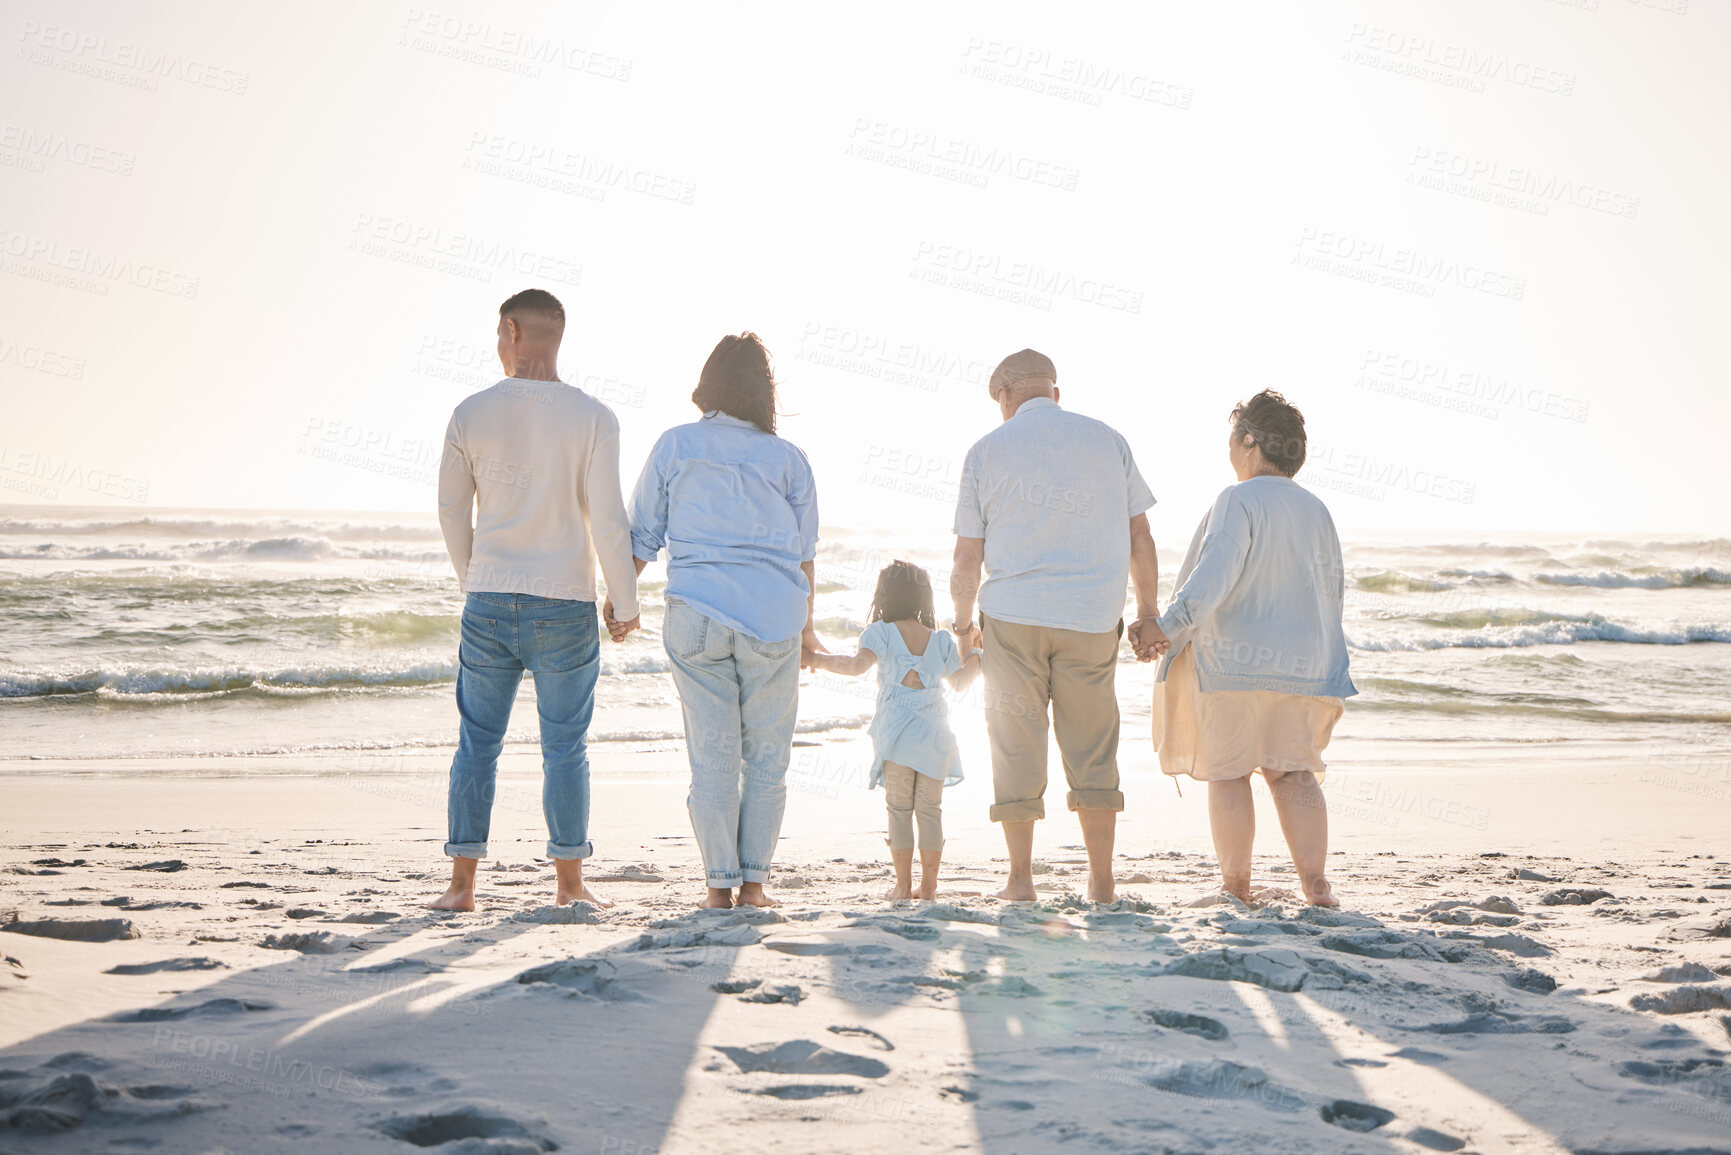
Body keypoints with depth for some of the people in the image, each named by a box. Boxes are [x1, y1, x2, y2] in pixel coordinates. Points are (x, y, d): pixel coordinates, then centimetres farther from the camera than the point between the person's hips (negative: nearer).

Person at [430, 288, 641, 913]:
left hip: (489, 603, 2)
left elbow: (452, 511, 7)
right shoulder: (594, 418, -7)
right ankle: (570, 882, 10)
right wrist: (626, 602, 2)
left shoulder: (471, 414, -1)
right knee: (565, 747, 7)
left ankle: (462, 885, 9)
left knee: (478, 743, 9)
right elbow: (608, 520, -10)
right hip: (565, 608, -1)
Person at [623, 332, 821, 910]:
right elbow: (804, 554, 9)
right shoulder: (788, 459, 5)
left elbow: (642, 538, 7)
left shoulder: (674, 446, 4)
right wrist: (806, 628, 20)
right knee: (767, 757, 8)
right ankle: (753, 882, 8)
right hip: (773, 615, 0)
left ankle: (720, 884, 6)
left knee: (712, 756, 5)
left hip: (695, 613, 0)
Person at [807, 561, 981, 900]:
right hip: (935, 734, 3)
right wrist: (975, 655, 37)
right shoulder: (942, 641, 11)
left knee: (899, 809, 6)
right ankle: (928, 885, 9)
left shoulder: (881, 634, -1)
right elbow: (959, 683, 21)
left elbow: (859, 664, -17)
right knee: (930, 809, 9)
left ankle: (903, 885, 5)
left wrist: (819, 660, -6)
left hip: (896, 735, -2)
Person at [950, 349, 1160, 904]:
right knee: (1092, 749, 10)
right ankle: (1101, 880, 12)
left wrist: (963, 623, 16)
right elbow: (1139, 538, 6)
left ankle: (1020, 879, 7)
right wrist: (1147, 614, 14)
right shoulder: (1108, 440, 8)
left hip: (1012, 614, -1)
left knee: (1017, 746, 7)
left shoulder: (987, 451, 3)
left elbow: (967, 559, 2)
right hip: (1093, 618, 1)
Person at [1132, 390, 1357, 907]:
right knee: (1292, 769, 10)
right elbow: (1333, 591, 16)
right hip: (1301, 663, 6)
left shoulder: (1238, 501, -12)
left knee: (1227, 770, 5)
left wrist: (1168, 625, -31)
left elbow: (1216, 574, -26)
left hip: (1233, 663, -6)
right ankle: (1316, 881, 0)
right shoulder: (1316, 510, 9)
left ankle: (1235, 883, 8)